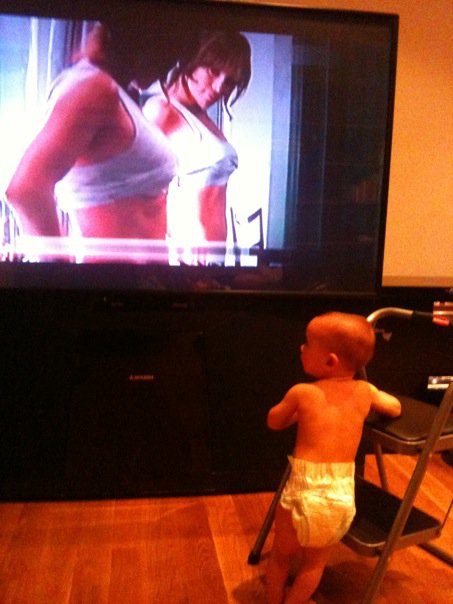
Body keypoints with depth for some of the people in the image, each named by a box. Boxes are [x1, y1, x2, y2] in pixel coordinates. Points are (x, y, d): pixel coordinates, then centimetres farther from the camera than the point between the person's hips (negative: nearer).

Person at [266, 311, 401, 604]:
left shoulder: (301, 392, -5)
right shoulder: (365, 391, 2)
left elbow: (274, 422, 13)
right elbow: (395, 408, 22)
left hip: (304, 492, -2)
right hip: (342, 497, 3)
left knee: (281, 556, 23)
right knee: (314, 564, 24)